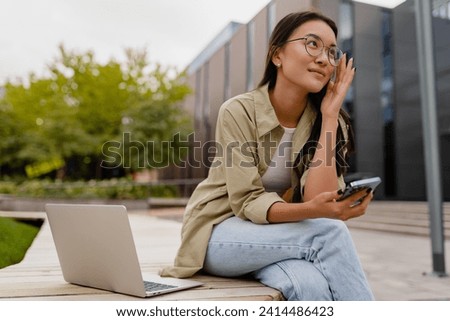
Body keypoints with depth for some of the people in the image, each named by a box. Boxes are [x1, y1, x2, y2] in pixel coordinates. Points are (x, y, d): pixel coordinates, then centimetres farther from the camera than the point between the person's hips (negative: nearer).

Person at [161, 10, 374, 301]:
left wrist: (329, 115, -19)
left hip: (275, 238, 3)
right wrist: (312, 210, -39)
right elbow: (247, 203, -20)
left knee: (312, 284, -31)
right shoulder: (239, 111, -16)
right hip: (219, 235, -3)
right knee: (331, 232, -27)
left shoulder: (327, 122, -5)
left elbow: (318, 200, -19)